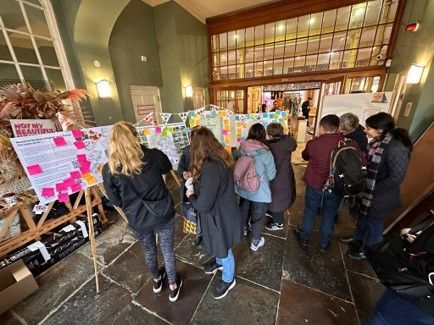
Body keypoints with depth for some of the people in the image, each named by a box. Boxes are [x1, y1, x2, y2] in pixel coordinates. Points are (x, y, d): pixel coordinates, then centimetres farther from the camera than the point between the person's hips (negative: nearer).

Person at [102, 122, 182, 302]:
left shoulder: (109, 169, -13)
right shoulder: (153, 155, -18)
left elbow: (116, 201, -2)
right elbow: (167, 168, 5)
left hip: (138, 220, 2)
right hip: (163, 214, -1)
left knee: (149, 251, 29)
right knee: (168, 251, 21)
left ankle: (157, 280, 57)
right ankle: (173, 286, 44)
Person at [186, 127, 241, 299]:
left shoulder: (211, 168, -36)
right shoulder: (219, 159, -5)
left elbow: (203, 206, -31)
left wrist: (190, 196, -12)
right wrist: (195, 176, 5)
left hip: (220, 216, -8)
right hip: (221, 211, 9)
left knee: (223, 250, 20)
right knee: (220, 246, 34)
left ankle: (228, 280, 49)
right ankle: (219, 262, 63)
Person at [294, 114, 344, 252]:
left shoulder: (314, 143, -17)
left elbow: (305, 156, 5)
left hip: (315, 185, -1)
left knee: (309, 212, 17)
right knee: (329, 216, 18)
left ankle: (304, 239, 36)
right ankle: (324, 244, 37)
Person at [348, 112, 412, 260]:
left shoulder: (396, 148, -28)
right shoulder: (379, 141, -2)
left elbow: (396, 178, -24)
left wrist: (373, 190, -16)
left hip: (379, 197, -7)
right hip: (367, 190, 7)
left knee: (373, 224, 15)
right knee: (362, 217, 26)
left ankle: (368, 251, 39)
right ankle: (357, 240, 50)